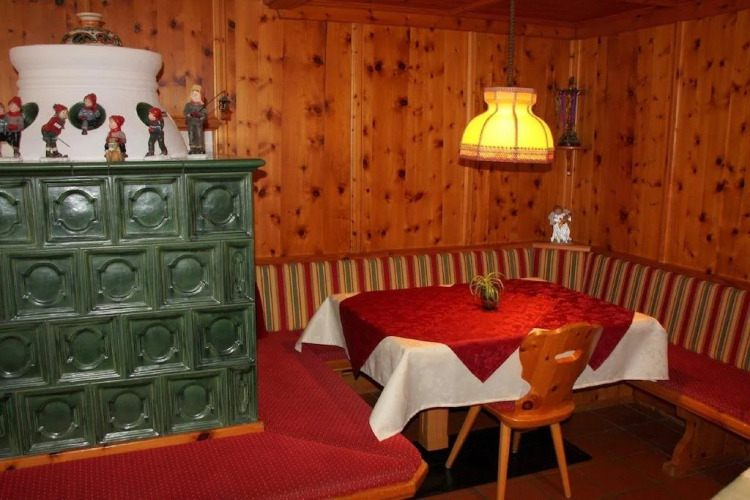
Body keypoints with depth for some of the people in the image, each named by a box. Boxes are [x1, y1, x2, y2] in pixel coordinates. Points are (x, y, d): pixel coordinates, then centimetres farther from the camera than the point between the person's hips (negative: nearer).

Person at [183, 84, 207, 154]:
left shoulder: (201, 106, 2)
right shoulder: (188, 105, 4)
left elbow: (205, 113, -2)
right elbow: (185, 111, -1)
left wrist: (200, 115, -20)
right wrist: (189, 114, -20)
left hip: (199, 123, -1)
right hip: (191, 123, 1)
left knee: (199, 135, -3)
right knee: (191, 136, 2)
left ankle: (200, 149, 4)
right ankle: (192, 149, 7)